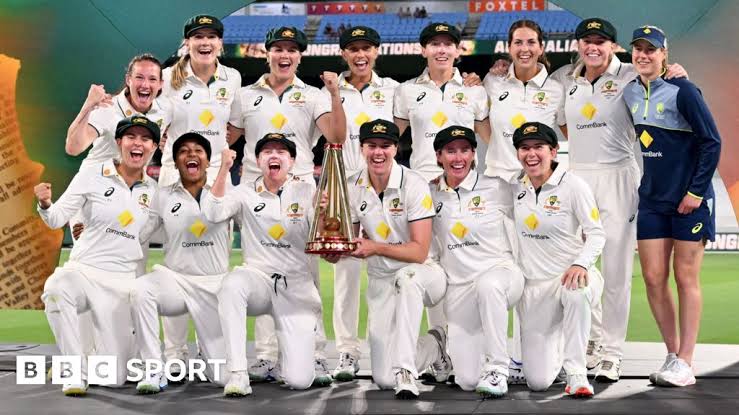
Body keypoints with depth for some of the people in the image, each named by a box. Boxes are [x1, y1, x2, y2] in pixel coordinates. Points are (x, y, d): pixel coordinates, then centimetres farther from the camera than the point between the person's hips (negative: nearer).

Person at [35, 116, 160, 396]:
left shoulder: (152, 190, 8)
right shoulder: (92, 176, -2)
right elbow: (57, 220, -4)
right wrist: (45, 204, -26)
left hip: (123, 281, 2)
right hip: (83, 270, -2)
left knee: (116, 377, -5)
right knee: (56, 290, -40)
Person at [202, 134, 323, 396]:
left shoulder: (307, 192, 5)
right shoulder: (246, 193, 6)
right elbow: (213, 213, -11)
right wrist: (224, 169, -19)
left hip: (297, 286, -1)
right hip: (258, 279, 1)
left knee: (299, 380, -14)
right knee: (232, 283, -39)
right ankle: (238, 374, -31)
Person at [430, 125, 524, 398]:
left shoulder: (496, 188, -1)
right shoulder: (431, 194, 7)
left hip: (501, 273, -3)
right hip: (458, 288, 3)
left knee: (487, 284, -41)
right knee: (466, 380, -6)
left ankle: (497, 369, -28)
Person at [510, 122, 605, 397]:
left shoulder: (573, 186, -7)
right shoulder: (515, 188, 6)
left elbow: (596, 233, -9)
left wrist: (581, 264, -27)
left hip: (570, 275, -3)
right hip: (533, 286, 4)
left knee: (576, 293, -45)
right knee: (537, 381, -4)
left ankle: (576, 374, -26)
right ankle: (560, 343, 33)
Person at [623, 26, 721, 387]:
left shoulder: (682, 91, -12)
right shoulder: (630, 93, 6)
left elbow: (712, 142, -11)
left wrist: (696, 191, -14)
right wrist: (645, 180, 13)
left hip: (689, 198, -5)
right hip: (651, 198, 6)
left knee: (685, 278, 0)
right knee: (653, 278, 1)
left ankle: (685, 364, 6)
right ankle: (672, 355, 13)